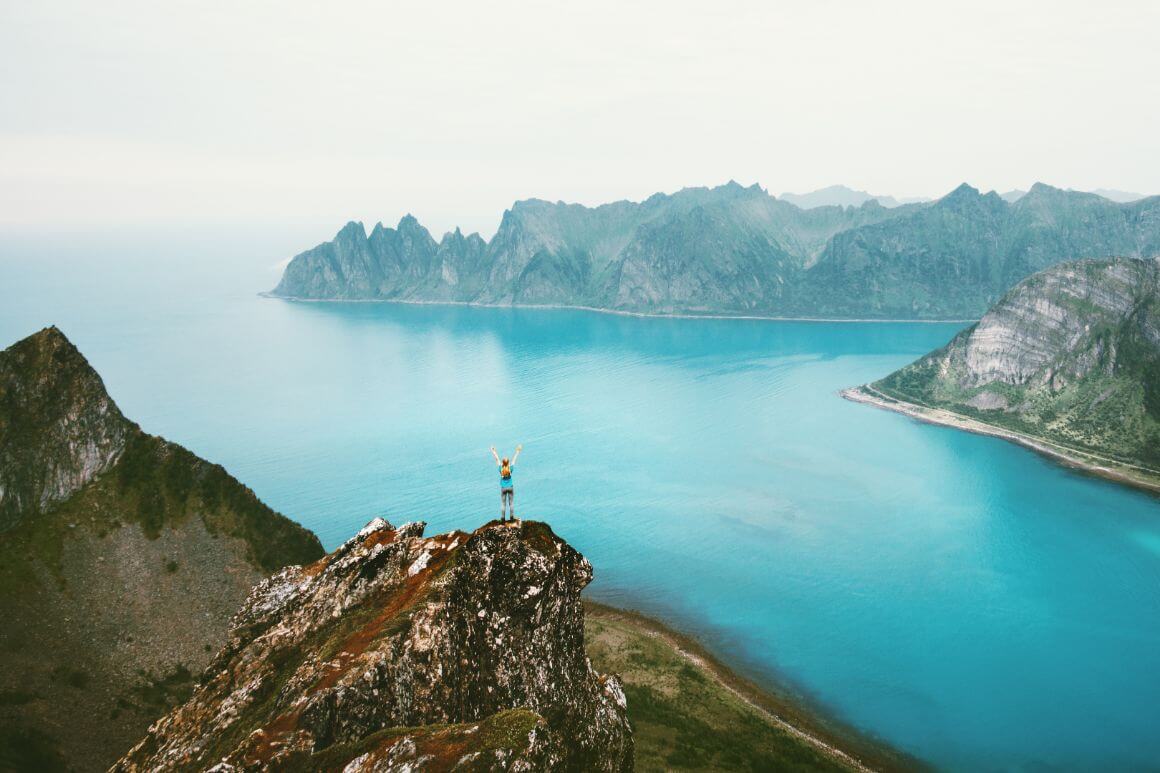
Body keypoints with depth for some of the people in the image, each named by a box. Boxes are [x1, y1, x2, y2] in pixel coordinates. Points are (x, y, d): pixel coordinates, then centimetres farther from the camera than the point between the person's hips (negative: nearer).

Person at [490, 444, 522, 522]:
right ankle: (512, 518, 11)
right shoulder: (510, 468, -12)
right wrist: (517, 451, 7)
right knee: (511, 503, 9)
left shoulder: (500, 469, -13)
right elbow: (514, 459, -2)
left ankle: (502, 519, 7)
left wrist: (493, 451, 5)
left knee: (503, 504, 6)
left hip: (503, 488, 0)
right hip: (510, 488, 0)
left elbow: (497, 459, -4)